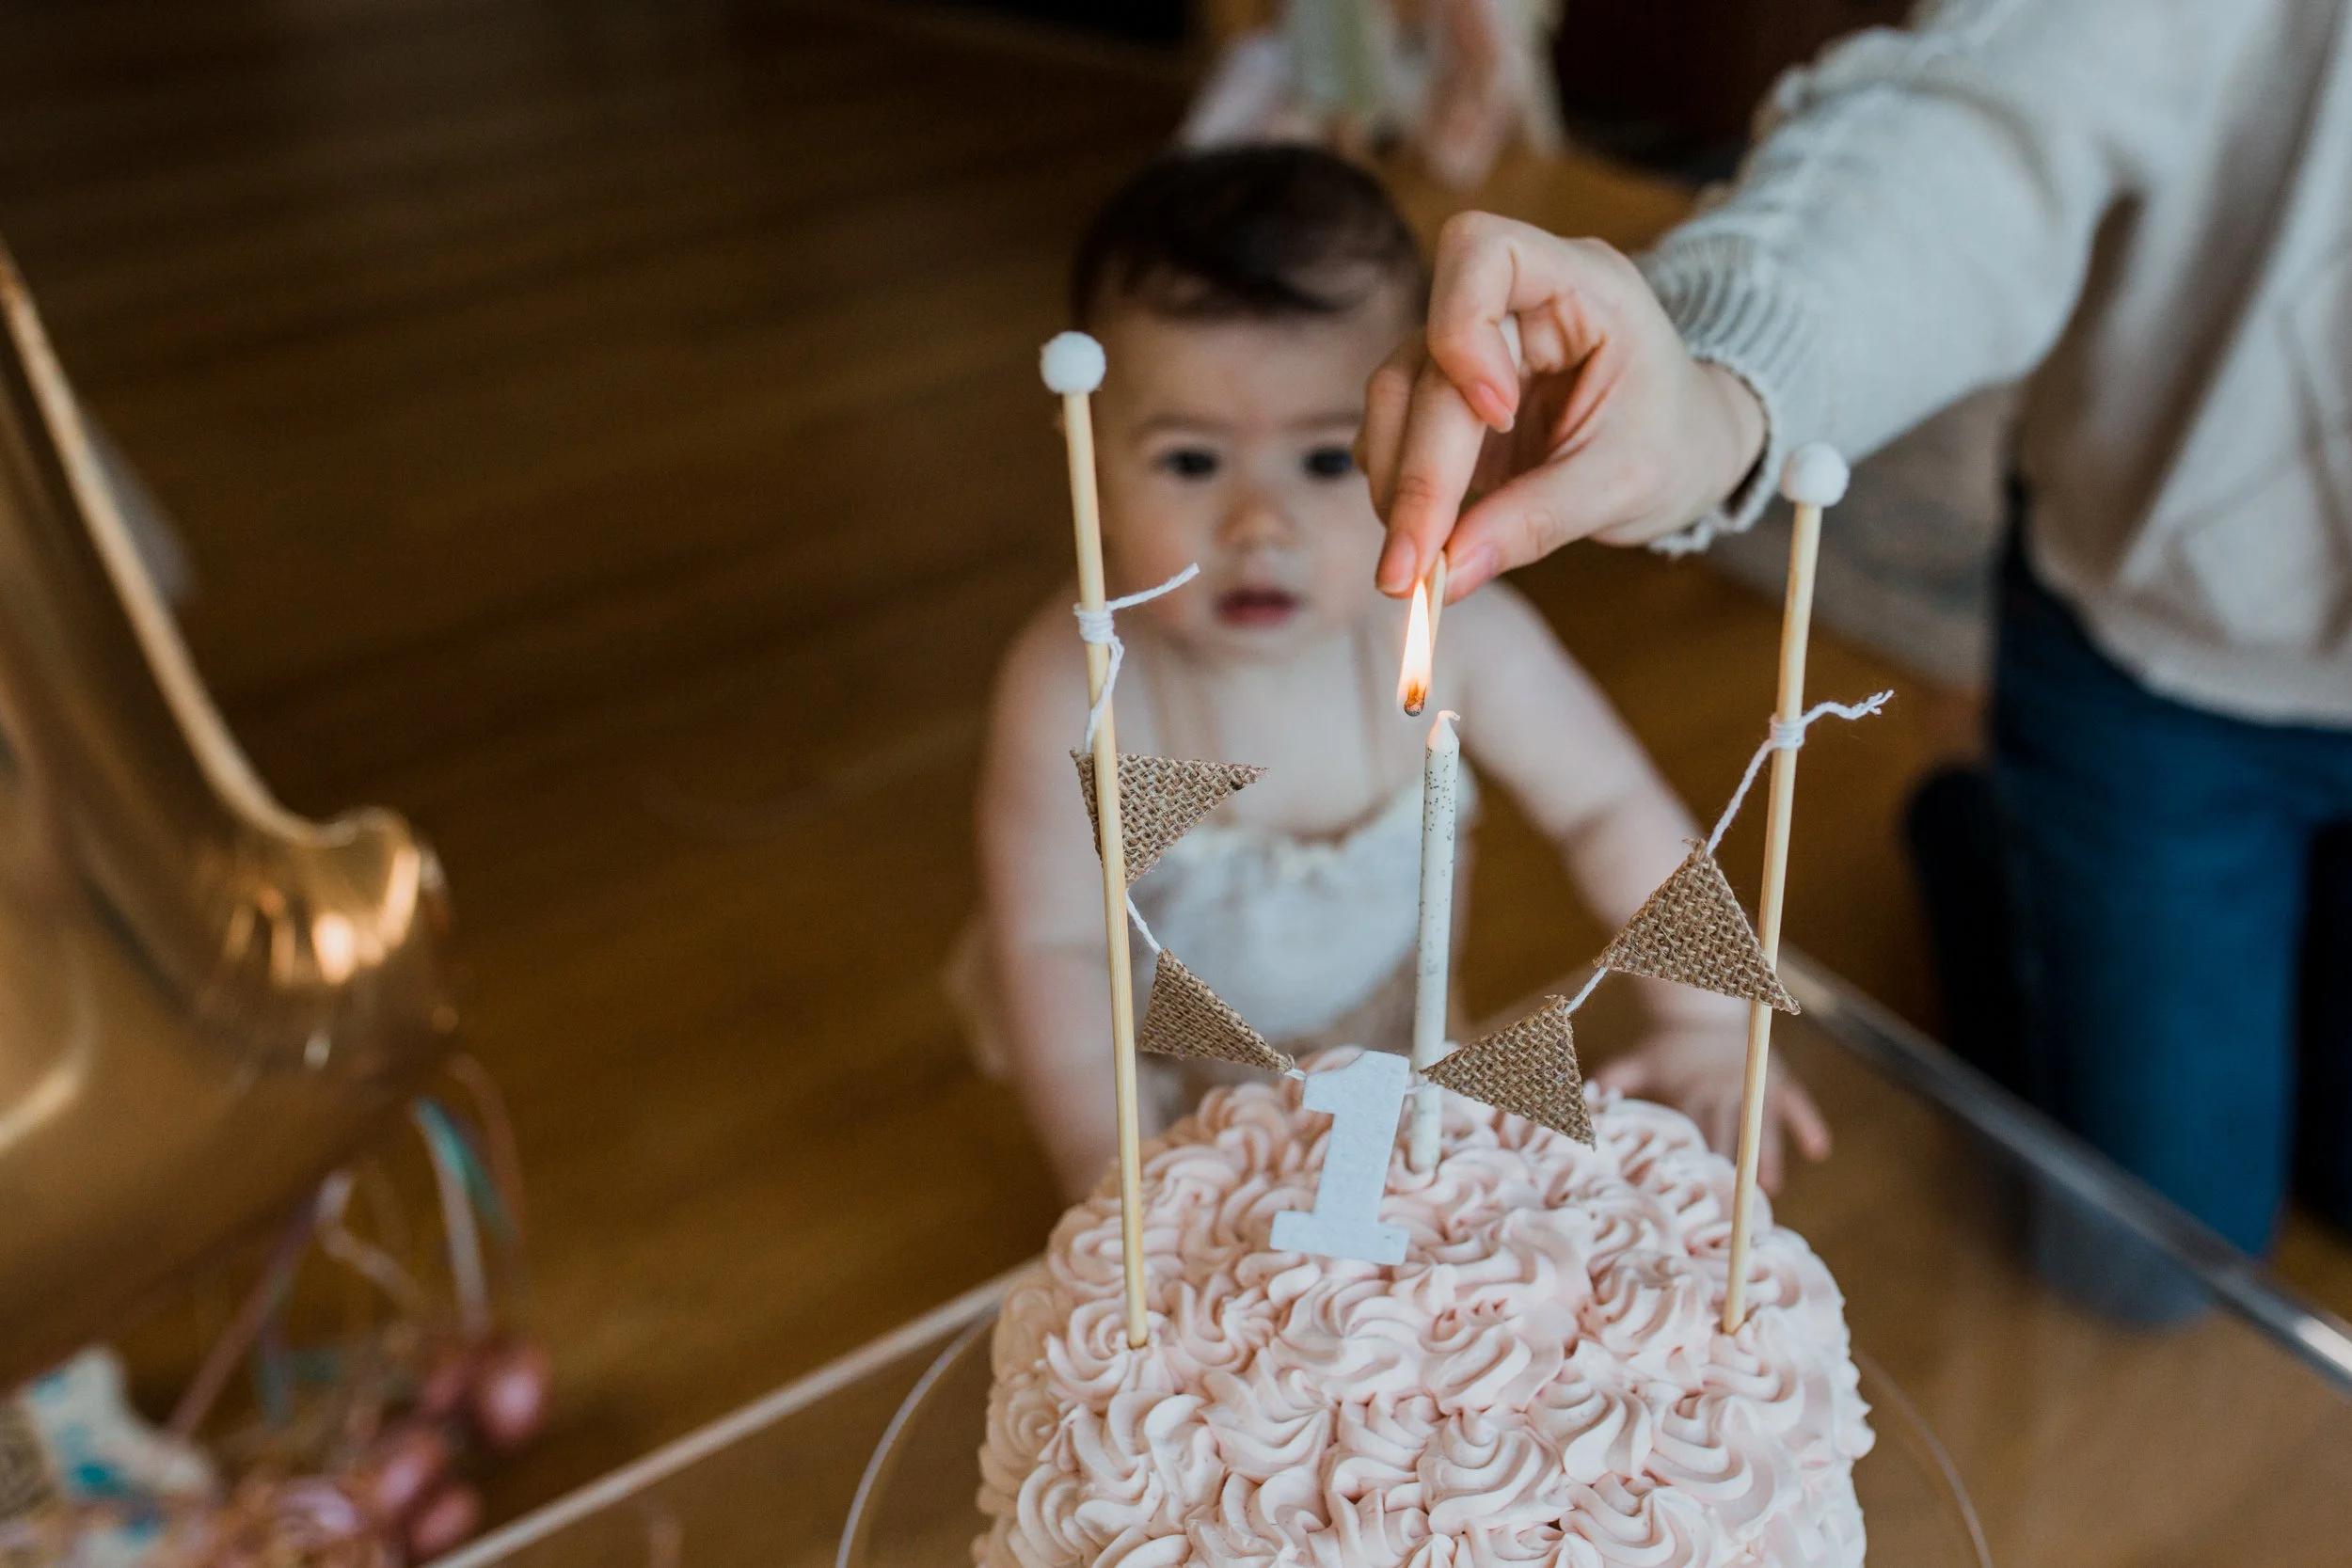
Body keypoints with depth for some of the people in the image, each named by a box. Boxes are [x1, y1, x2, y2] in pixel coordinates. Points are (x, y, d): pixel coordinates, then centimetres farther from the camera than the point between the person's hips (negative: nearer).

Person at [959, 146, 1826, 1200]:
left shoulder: (1457, 640, -31)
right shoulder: (1073, 690, -37)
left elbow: (1609, 809, -16)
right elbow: (1052, 945, -28)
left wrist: (1704, 1015, -18)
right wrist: (1112, 1169, -31)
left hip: (1377, 1034, 3)